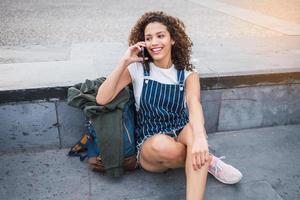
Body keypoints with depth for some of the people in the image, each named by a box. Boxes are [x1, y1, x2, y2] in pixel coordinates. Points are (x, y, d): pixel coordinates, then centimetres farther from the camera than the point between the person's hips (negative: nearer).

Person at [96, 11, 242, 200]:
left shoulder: (188, 73, -3)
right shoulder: (137, 68, -4)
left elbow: (194, 105, -24)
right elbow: (102, 99, -13)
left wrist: (200, 137, -44)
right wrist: (124, 62, -20)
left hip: (181, 134, 0)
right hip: (149, 143, 0)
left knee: (194, 131, -35)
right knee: (164, 146, -36)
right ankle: (208, 160, -8)